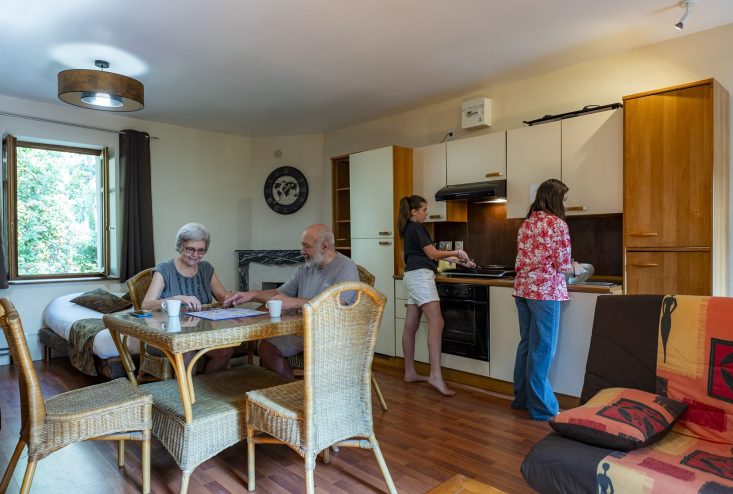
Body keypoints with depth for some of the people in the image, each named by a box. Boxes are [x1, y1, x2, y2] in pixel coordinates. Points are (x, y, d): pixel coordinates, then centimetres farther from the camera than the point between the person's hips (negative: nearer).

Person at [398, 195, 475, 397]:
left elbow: (429, 254, 21)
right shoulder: (416, 228, -6)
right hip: (421, 276, -10)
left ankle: (410, 372, 14)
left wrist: (458, 261, 19)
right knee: (436, 322, -17)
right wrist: (457, 252, 4)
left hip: (413, 277, 10)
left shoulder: (409, 229, 22)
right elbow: (432, 254, -9)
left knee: (411, 325, 9)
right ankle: (436, 375, -22)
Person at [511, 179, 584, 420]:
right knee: (542, 348, 0)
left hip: (522, 288, 7)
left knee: (527, 343, 16)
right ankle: (541, 407, 11)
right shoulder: (557, 223, -9)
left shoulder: (526, 223, 12)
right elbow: (562, 265, -11)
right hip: (545, 291, -7)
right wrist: (575, 269, 12)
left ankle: (522, 397, 27)